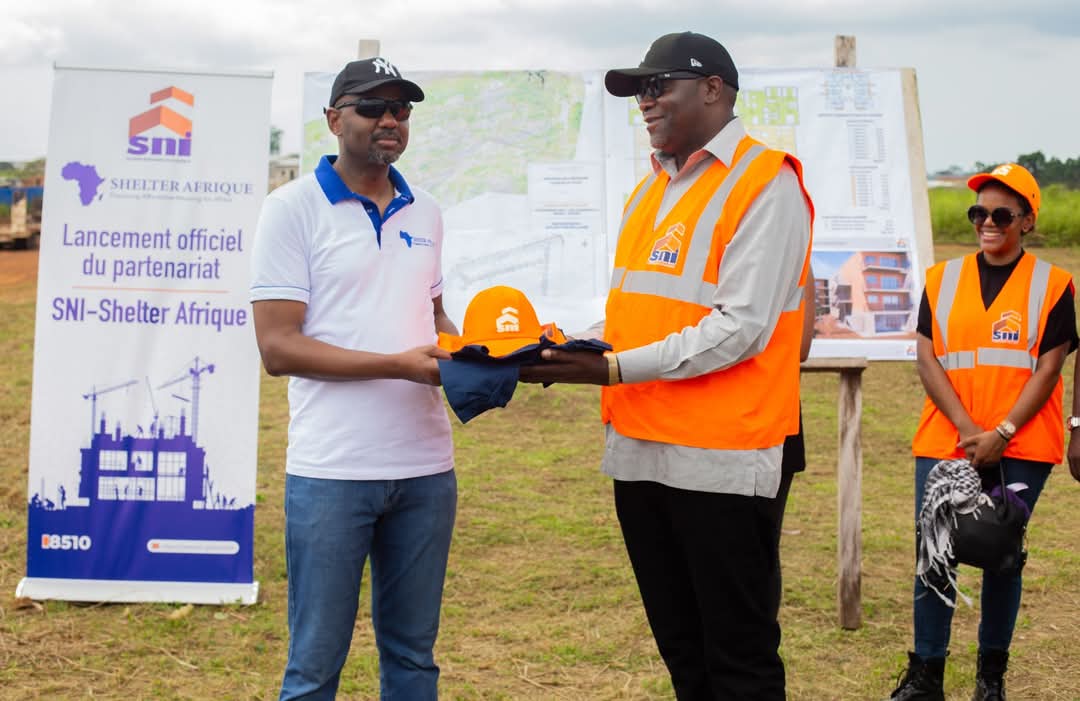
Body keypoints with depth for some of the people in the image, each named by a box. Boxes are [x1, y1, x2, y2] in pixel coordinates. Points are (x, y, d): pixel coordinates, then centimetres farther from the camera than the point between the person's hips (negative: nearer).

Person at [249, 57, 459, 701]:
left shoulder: (426, 213, 13)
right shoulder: (295, 208, -4)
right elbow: (278, 347, -11)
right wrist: (399, 365, -17)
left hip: (427, 467, 5)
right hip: (332, 472, -5)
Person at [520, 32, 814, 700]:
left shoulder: (765, 185, -9)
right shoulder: (649, 192, 16)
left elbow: (742, 328, -17)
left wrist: (615, 369, -19)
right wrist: (570, 353, 1)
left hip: (719, 460, -8)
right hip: (639, 452, 8)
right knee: (680, 647, 17)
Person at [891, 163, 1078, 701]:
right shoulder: (942, 279, 8)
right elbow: (927, 359, 1)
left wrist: (1002, 433, -13)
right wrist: (968, 429, -10)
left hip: (1019, 449, -2)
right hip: (945, 443, 2)